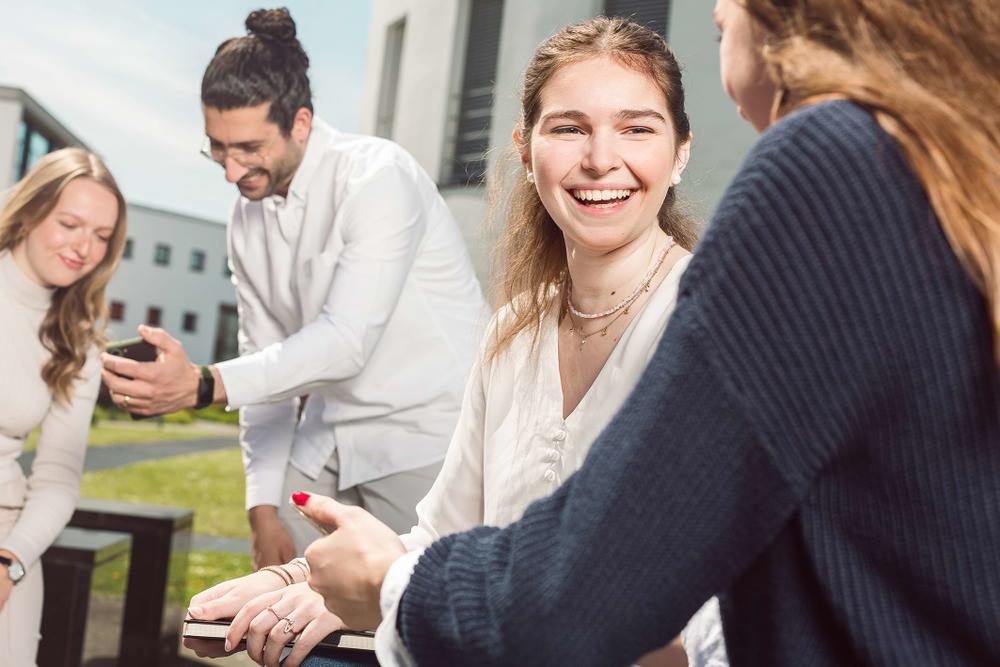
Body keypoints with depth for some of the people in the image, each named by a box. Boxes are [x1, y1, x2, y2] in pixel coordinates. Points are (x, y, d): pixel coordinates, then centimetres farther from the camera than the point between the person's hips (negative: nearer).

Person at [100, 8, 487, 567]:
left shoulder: (379, 178, -18)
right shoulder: (248, 217, 5)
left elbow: (346, 341, -26)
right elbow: (266, 358, 7)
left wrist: (205, 386, -37)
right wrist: (264, 503, 2)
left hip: (427, 434, -6)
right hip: (330, 437, 7)